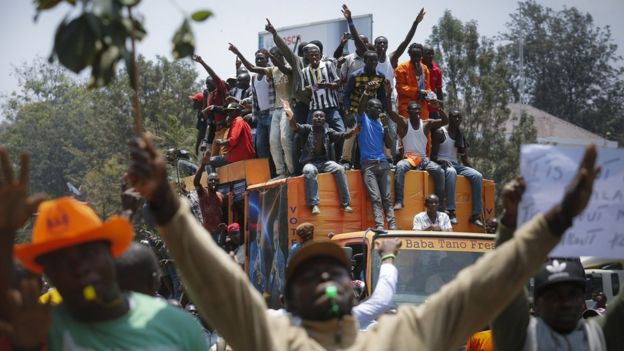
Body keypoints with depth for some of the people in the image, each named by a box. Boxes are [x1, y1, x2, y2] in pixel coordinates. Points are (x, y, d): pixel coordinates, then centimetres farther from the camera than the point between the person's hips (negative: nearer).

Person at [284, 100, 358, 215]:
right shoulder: (307, 129, 4)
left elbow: (341, 136, -4)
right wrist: (290, 116, -35)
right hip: (310, 162, -2)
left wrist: (353, 132, -26)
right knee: (309, 171, -36)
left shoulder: (328, 132, 9)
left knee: (339, 169, -26)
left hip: (325, 162, 2)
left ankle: (345, 203, -23)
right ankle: (314, 204, -37)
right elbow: (296, 127, -14)